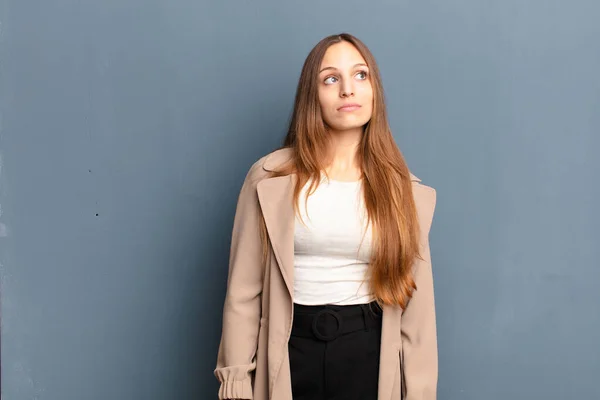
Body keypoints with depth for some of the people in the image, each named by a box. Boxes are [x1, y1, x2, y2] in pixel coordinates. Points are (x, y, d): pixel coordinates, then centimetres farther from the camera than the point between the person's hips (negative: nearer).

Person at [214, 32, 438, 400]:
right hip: (292, 350, -1)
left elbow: (415, 296, 1)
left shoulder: (402, 187, 0)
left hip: (370, 354, 1)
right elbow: (244, 290, -3)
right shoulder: (270, 178, -5)